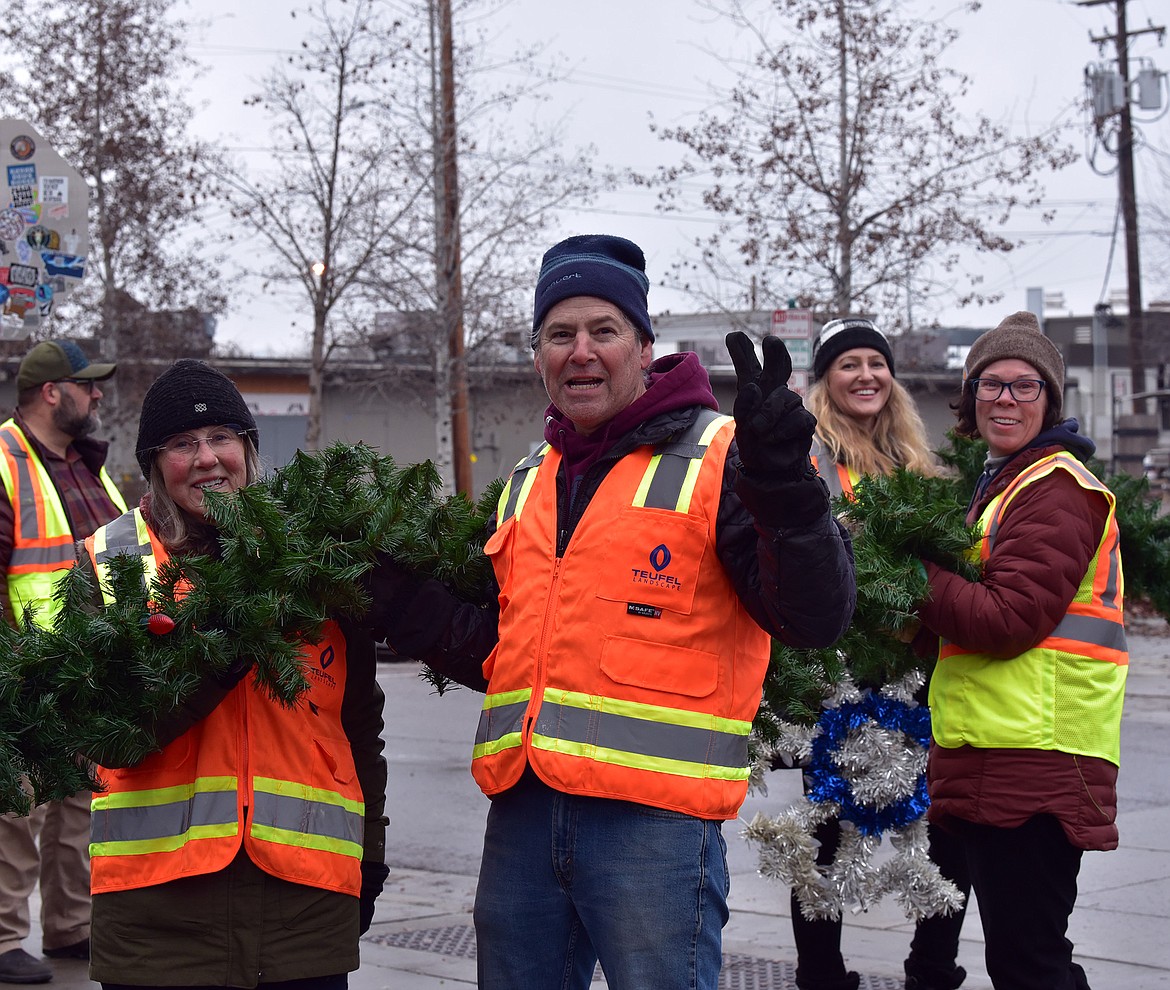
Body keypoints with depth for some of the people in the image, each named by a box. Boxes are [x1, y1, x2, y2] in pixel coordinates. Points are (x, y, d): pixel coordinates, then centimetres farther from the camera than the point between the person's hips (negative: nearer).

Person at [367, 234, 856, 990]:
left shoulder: (717, 456, -2)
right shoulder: (528, 483, 18)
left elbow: (817, 617, -11)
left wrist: (785, 491, -27)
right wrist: (405, 600, 11)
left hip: (656, 816, -6)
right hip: (524, 812, 6)